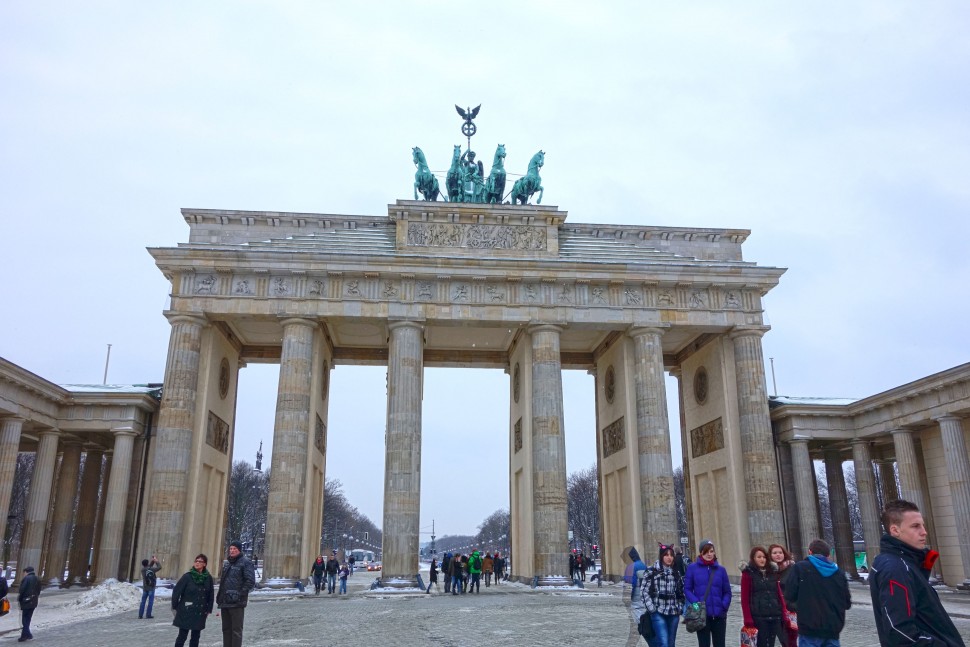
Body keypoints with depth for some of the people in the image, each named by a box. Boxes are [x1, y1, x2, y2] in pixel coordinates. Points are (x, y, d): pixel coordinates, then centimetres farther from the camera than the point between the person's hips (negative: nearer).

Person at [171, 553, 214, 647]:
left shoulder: (208, 578, 1)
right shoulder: (187, 576, -8)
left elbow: (210, 595, 6)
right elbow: (176, 591, -6)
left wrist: (209, 610, 5)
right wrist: (175, 607, -4)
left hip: (200, 613, 3)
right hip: (186, 612, -3)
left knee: (196, 636, 9)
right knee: (182, 635, -1)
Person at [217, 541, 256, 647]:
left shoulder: (245, 563, -7)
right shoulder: (227, 563, 17)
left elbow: (251, 581, -14)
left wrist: (241, 593, -17)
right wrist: (220, 597, 14)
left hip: (237, 602, -8)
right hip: (225, 602, 8)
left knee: (236, 629, -3)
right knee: (226, 628, 13)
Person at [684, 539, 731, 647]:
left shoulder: (721, 569, 7)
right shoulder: (692, 568, 0)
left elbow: (727, 592, 9)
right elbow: (687, 589, 0)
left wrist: (724, 605, -8)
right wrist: (696, 603, -15)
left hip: (719, 614, 2)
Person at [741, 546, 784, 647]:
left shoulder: (772, 572, 14)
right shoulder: (748, 574, -2)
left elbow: (779, 594, 14)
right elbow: (745, 598, -6)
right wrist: (748, 620, -13)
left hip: (775, 616, 5)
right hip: (758, 616, -5)